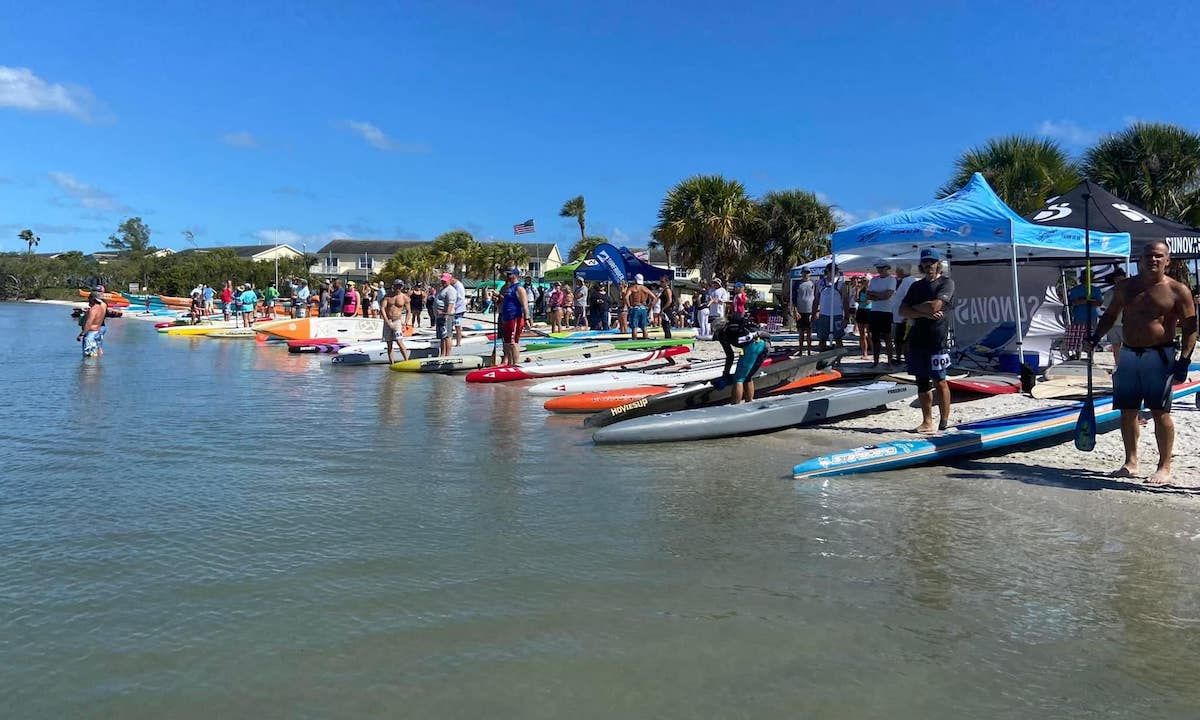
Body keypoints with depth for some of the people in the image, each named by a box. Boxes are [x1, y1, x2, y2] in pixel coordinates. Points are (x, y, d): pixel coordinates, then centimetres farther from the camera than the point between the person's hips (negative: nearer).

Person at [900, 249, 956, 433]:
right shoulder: (916, 286, 17)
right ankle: (927, 422, 15)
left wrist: (914, 307, 0)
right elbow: (903, 310, 6)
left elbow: (935, 306, -16)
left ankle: (944, 423, 2)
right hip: (917, 339, 6)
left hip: (937, 340, -6)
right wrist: (924, 313, -10)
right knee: (922, 382, 8)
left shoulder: (946, 283, -1)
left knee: (939, 382, -4)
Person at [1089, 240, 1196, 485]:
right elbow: (1111, 315, 21)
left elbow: (1190, 328, -5)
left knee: (1160, 412, -3)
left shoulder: (1178, 290, -3)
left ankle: (1164, 467, 7)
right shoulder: (1126, 287, 10)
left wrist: (1184, 359, -14)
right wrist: (1096, 337, 8)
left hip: (1159, 356, -4)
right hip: (1128, 354, 5)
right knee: (1127, 411, 7)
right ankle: (1130, 462, 19)